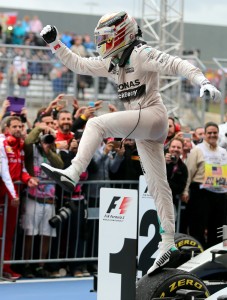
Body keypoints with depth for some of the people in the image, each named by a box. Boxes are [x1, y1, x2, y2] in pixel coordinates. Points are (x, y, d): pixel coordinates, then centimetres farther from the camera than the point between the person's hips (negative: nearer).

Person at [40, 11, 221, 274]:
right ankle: (168, 245, 4)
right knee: (157, 186, 5)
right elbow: (78, 64, 22)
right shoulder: (112, 64, 17)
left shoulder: (141, 54, -7)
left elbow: (177, 65, -16)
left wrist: (203, 82, -28)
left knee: (96, 124, -20)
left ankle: (72, 174, -29)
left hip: (153, 116, -9)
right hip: (141, 129, 9)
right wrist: (54, 43, 15)